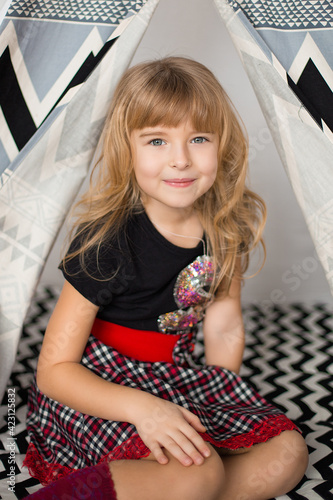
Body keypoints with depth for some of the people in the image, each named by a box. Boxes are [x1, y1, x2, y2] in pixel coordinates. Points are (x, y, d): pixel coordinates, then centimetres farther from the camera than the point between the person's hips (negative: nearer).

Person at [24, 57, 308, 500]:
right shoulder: (107, 242, -21)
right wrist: (141, 407, -32)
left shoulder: (229, 226, -5)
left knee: (287, 453, -8)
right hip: (100, 387, -6)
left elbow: (224, 325, 4)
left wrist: (226, 415, 0)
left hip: (178, 374, 7)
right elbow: (54, 369, -18)